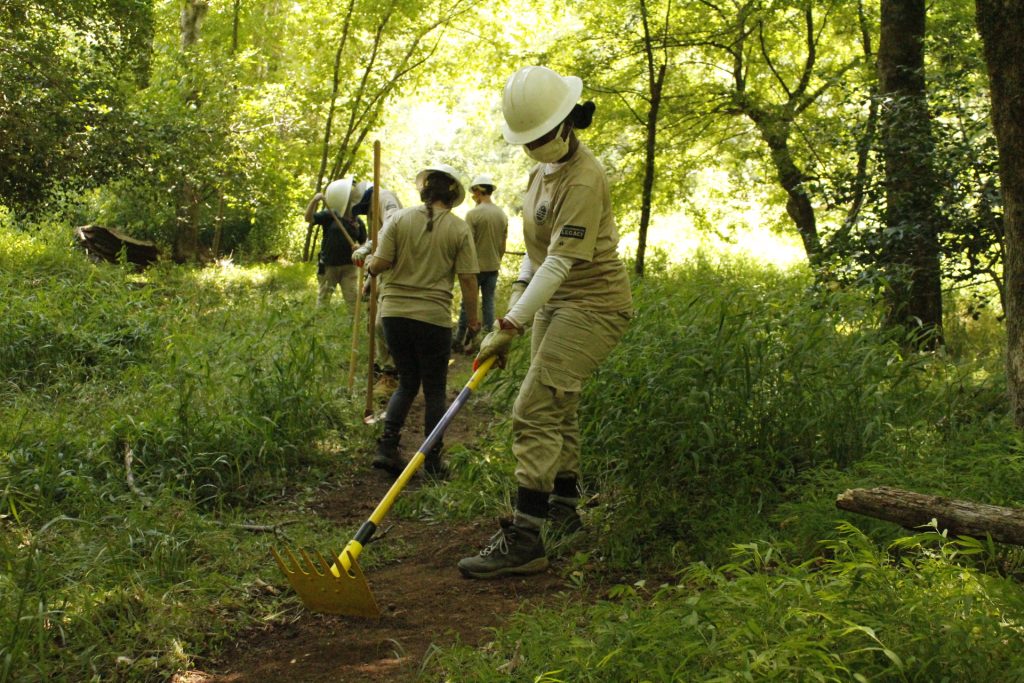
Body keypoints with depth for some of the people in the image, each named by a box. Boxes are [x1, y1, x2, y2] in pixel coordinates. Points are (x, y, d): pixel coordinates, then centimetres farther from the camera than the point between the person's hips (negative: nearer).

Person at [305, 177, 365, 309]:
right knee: (323, 299, 7)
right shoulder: (330, 216, -4)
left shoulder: (358, 222, 5)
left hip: (348, 266, 2)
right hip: (328, 265, -2)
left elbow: (364, 243, 14)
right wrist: (314, 201, -30)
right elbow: (309, 218, -14)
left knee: (353, 300, 2)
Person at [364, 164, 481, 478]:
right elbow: (467, 279, -5)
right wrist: (473, 317, 8)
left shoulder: (399, 219, -1)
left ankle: (387, 446, 6)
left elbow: (379, 265, -4)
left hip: (394, 312, 2)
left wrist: (368, 262, 19)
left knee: (407, 383, 18)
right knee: (434, 390, 11)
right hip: (434, 317, -2)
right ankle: (432, 460, 15)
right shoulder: (459, 229, -3)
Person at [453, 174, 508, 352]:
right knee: (488, 302, 9)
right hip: (493, 267, 5)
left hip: (476, 266, -5)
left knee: (467, 303, 4)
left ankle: (460, 340, 11)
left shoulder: (473, 214, -14)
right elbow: (503, 243, 10)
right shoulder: (502, 214, 4)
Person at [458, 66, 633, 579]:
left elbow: (560, 262, -28)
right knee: (558, 408, 19)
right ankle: (564, 509, 35)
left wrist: (509, 326, -30)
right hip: (555, 302, 10)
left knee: (534, 412, -17)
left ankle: (524, 538, -16)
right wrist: (521, 287, 8)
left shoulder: (583, 180, -22)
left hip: (592, 305, -10)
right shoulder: (544, 169, 9)